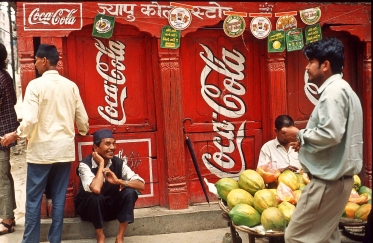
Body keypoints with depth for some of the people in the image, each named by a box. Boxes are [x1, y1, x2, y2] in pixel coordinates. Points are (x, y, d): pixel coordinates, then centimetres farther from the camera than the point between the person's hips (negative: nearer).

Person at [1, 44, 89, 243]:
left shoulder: (36, 85, -10)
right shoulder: (71, 86, 3)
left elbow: (30, 119, -16)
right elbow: (82, 119, 7)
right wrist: (82, 132, 28)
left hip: (41, 149, -4)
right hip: (65, 149, 4)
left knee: (33, 198, 7)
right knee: (59, 197, 10)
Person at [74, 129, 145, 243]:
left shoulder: (119, 163, -11)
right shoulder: (85, 164, -22)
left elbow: (141, 185, -17)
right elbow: (96, 189, -41)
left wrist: (118, 181, -31)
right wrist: (101, 164, -30)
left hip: (110, 206, 4)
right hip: (89, 208, -3)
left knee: (130, 192, -22)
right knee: (95, 196, -35)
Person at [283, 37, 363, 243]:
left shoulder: (334, 90, -16)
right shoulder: (341, 89, 17)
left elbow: (330, 134, -26)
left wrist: (300, 135, -11)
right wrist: (306, 141, 11)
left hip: (328, 179, -11)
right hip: (335, 176, 11)